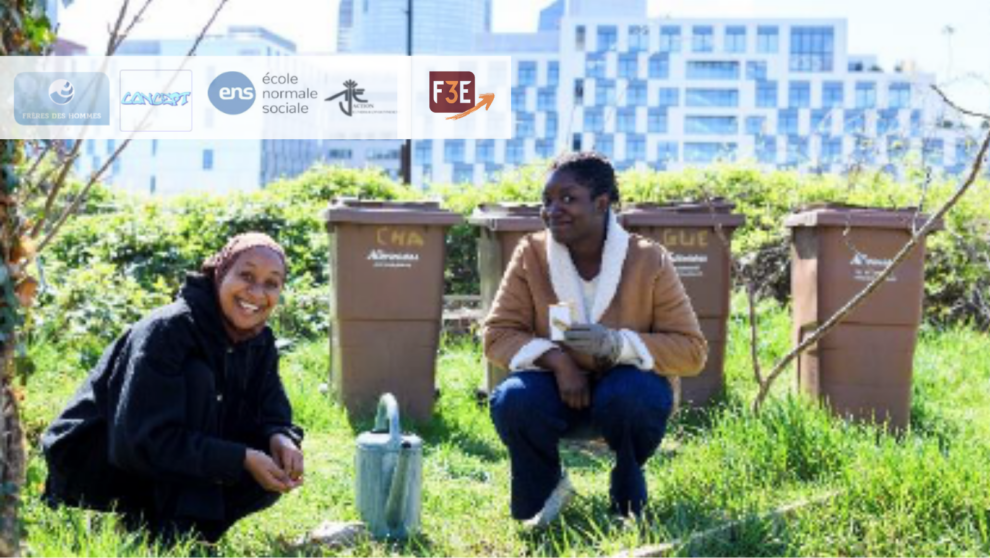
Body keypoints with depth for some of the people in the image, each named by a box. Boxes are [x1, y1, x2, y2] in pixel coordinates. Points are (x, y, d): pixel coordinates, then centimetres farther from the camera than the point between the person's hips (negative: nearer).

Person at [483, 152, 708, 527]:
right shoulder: (531, 254, -9)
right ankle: (541, 496, 2)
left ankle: (628, 505, -4)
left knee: (629, 395, -36)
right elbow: (497, 335, -9)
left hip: (625, 386, -1)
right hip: (557, 387, 1)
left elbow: (692, 350, -13)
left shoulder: (649, 261, -13)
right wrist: (555, 359, -29)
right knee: (512, 401, -31)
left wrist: (617, 344, -30)